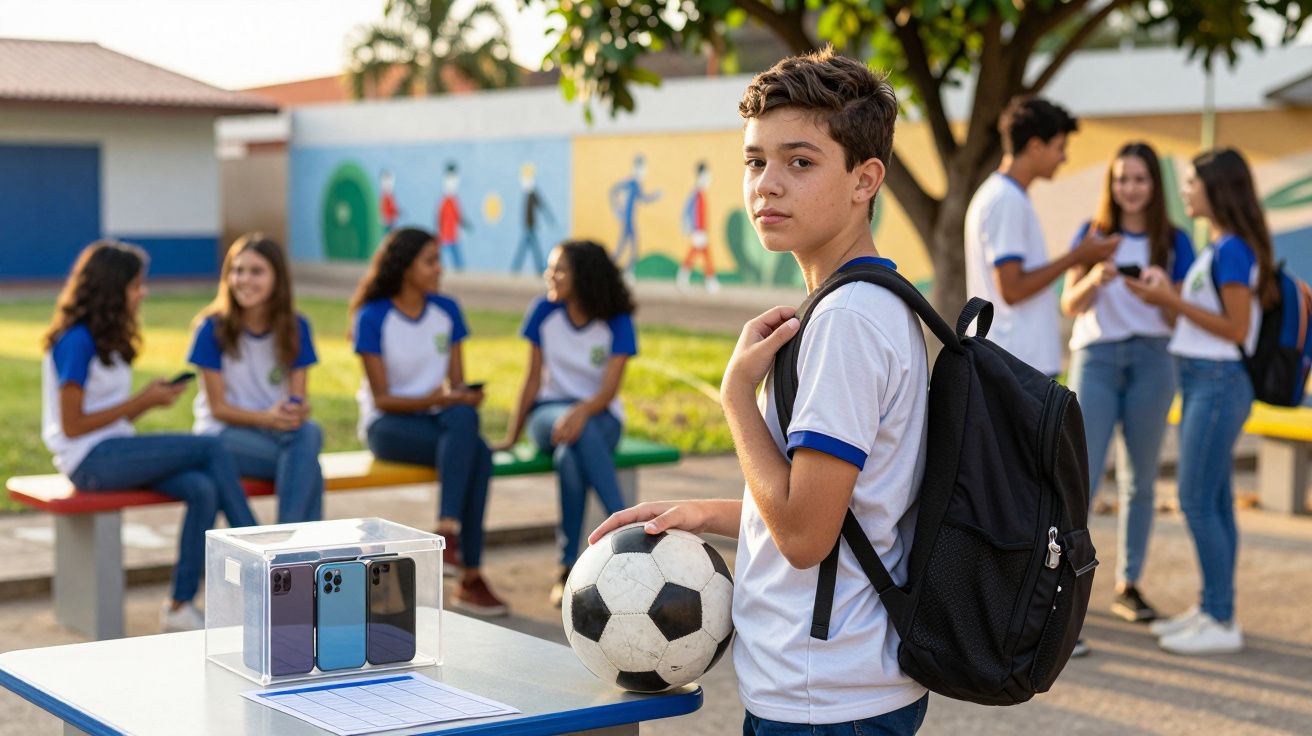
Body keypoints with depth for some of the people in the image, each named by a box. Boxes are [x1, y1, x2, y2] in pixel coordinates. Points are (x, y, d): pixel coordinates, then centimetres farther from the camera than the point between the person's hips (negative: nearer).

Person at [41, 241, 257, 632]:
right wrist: (141, 401, -11)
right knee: (210, 448, -17)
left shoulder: (106, 340, 17)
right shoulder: (76, 342, -12)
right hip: (89, 461, -9)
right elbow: (73, 425, -16)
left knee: (203, 490, -17)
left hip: (116, 452, 9)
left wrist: (151, 397, -4)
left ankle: (180, 607, -15)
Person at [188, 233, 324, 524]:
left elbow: (300, 398, 1)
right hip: (222, 433, -3)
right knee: (307, 463, -32)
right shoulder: (213, 328, -7)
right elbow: (218, 407, -8)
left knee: (310, 432, -35)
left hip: (280, 428, 3)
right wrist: (267, 418, -25)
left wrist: (297, 411, -25)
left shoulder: (296, 328, 3)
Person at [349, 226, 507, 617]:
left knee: (464, 418, -35)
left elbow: (456, 383, 6)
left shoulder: (446, 311, 7)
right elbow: (383, 399, -11)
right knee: (476, 452, -32)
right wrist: (437, 398, -25)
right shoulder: (373, 318, -7)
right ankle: (469, 576, -31)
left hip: (438, 421, 4)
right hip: (388, 425, -4)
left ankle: (447, 534, -34)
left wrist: (463, 397, -18)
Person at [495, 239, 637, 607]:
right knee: (576, 433, -38)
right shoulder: (543, 311, 0)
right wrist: (512, 436, 3)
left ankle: (568, 568, -35)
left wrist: (581, 411, -36)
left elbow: (608, 391, -15)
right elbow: (534, 379, 5)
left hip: (600, 416, -1)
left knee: (570, 457, -38)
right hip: (549, 412, 1)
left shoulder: (617, 324, -6)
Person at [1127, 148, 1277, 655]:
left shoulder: (1233, 250, -15)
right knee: (1214, 503, 12)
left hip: (1218, 384, -9)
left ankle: (1221, 622, -2)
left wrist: (1172, 301, -17)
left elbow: (1237, 328, -18)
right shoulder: (1217, 249, 13)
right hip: (1202, 381, 9)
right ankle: (1213, 609, 19)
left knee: (1197, 502, -7)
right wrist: (1166, 296, 10)